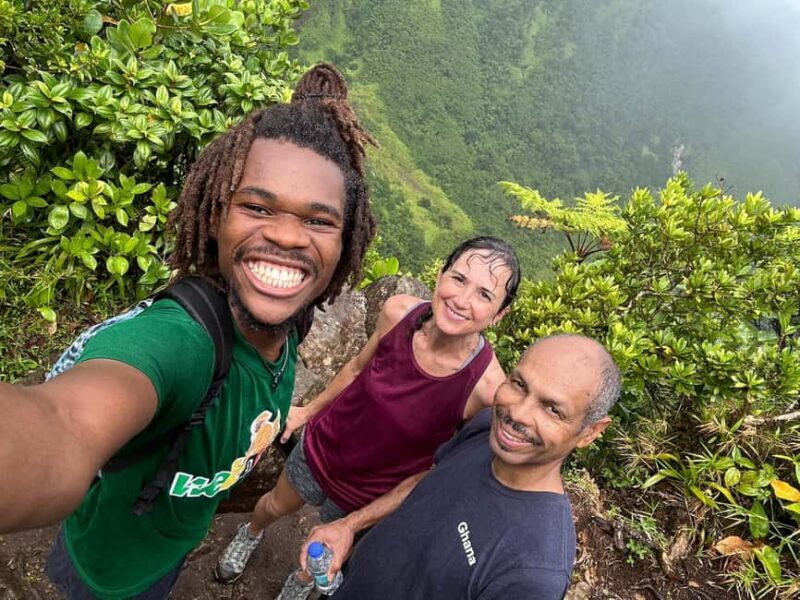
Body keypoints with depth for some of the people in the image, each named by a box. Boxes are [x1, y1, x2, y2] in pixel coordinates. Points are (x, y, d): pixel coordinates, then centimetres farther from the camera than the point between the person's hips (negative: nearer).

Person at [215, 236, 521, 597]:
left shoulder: (487, 387, -34)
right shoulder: (398, 312, -26)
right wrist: (307, 411, 11)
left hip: (373, 496, -2)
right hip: (322, 449, 2)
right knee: (276, 506, 30)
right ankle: (251, 534, 67)